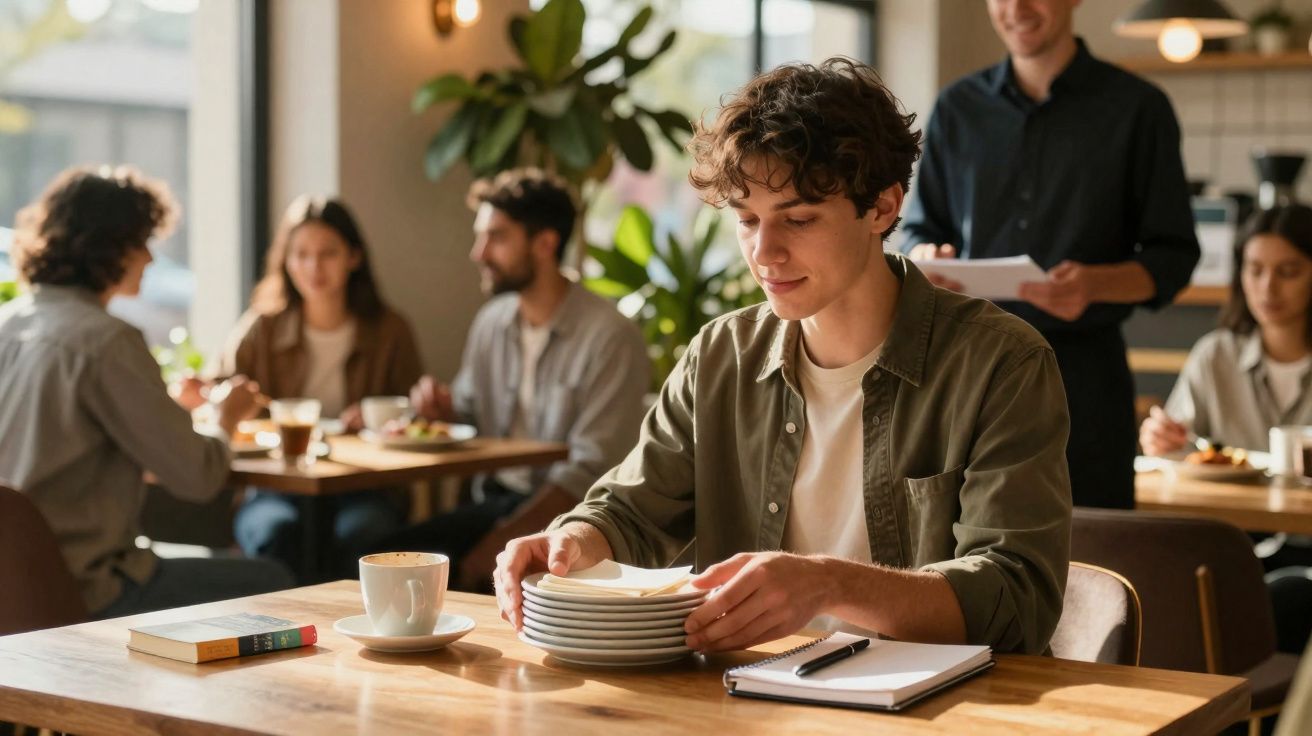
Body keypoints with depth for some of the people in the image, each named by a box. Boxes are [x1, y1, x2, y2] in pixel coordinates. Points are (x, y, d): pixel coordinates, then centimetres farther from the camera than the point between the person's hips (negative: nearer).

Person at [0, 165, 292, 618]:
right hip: (78, 593, -9)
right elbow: (196, 477, -16)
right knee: (270, 584, 4)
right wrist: (227, 420, 5)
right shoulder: (106, 341, -18)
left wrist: (172, 406, 21)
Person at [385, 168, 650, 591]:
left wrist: (498, 544, -20)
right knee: (390, 552, -17)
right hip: (495, 501, 7)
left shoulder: (609, 338, -13)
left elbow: (591, 470, -17)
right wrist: (444, 406, -1)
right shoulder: (492, 322, 11)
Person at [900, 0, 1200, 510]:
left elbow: (1173, 257, 1)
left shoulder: (1137, 108, 2)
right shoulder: (957, 108, 11)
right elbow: (919, 230, 17)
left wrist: (1095, 283, -19)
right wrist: (925, 257, -8)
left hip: (1081, 371, -2)